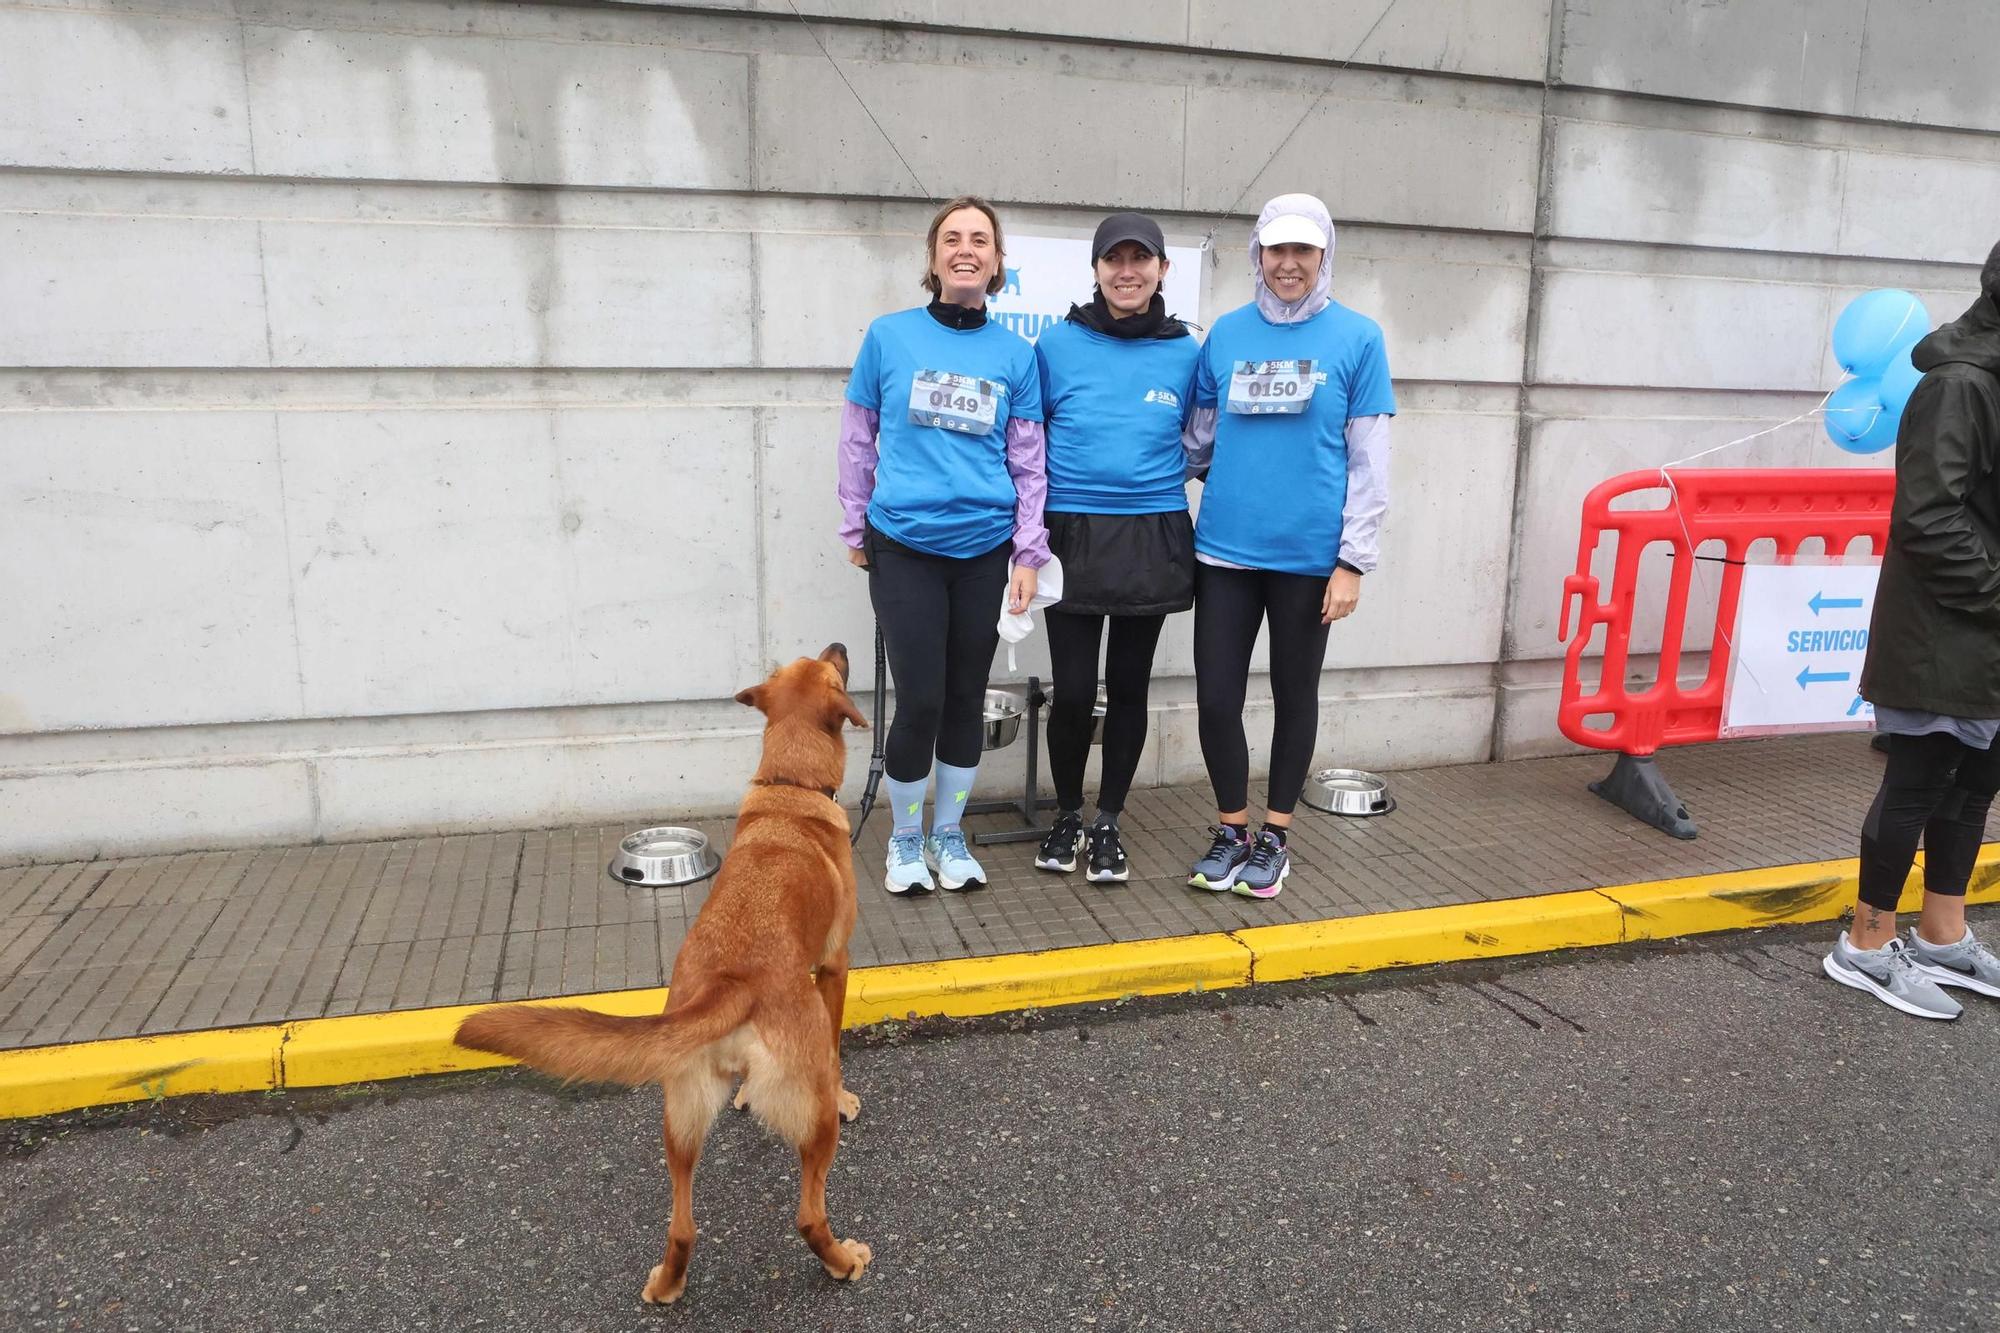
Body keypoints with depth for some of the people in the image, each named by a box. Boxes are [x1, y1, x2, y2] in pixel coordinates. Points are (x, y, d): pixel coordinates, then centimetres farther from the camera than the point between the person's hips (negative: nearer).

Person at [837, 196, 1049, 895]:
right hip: (904, 549, -2)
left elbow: (1029, 461, 7)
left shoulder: (1015, 354, 5)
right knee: (919, 700, -4)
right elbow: (858, 442, 7)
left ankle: (948, 835, 28)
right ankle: (905, 839, 20)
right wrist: (855, 531, 8)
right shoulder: (889, 336, 1)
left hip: (984, 550, 2)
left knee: (967, 698, 9)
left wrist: (1029, 554, 2)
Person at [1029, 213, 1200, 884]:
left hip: (1153, 540, 1)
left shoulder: (1185, 352, 3)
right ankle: (1067, 817, 24)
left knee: (1128, 688, 9)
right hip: (1073, 536, -1)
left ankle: (1108, 824, 25)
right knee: (1073, 690, 0)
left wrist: (1161, 476, 1)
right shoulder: (1057, 345, 0)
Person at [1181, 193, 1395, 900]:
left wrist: (1352, 561, -8)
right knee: (1216, 698, 4)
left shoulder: (1357, 338, -2)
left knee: (1294, 695, 11)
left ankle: (1274, 837, 27)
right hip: (1226, 550, 2)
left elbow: (1369, 462, -4)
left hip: (1308, 555, -2)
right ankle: (1231, 831, 25)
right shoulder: (1227, 334, 5)